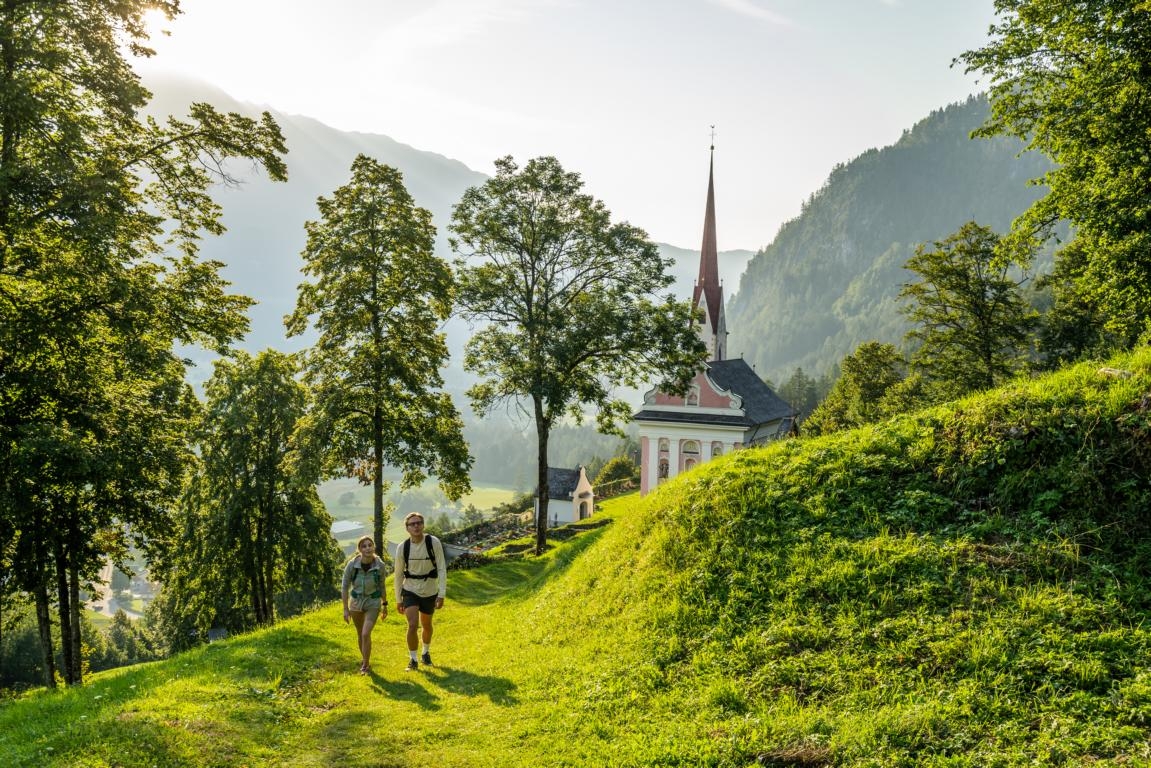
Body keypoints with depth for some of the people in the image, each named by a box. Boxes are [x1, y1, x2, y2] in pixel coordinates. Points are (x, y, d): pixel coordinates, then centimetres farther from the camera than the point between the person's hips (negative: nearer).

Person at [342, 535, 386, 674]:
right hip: (356, 602, 2)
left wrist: (385, 604, 8)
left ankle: (366, 664, 4)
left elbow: (381, 585, -1)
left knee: (366, 634, -15)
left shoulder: (379, 565, -18)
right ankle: (364, 658, 42)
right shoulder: (352, 564, -20)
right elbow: (345, 586, -9)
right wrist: (345, 609, -8)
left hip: (373, 603, -2)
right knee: (360, 634, 18)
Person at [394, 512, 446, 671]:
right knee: (413, 625, -16)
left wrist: (442, 594, -18)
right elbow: (398, 574, -2)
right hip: (410, 591, -1)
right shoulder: (402, 547, -13)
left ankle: (426, 653, 44)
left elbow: (442, 569, -14)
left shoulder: (434, 543, -18)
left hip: (430, 592, 1)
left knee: (427, 625, 18)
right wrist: (398, 600, 3)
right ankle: (413, 660, 2)